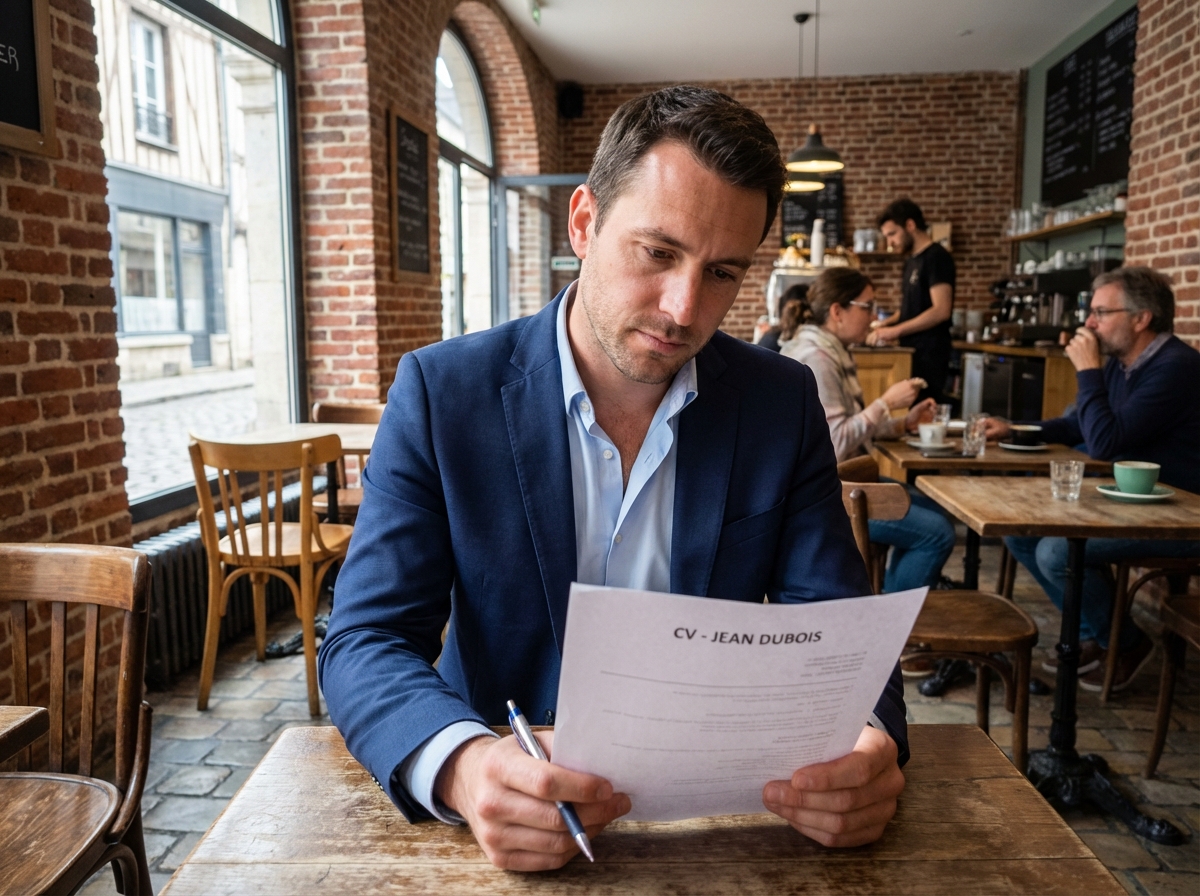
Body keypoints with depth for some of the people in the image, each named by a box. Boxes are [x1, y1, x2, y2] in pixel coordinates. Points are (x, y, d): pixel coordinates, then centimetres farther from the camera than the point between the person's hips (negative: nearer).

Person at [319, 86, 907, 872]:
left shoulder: (783, 404, -4)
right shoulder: (442, 392, -9)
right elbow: (365, 644, -12)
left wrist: (870, 748, -25)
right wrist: (462, 767, -32)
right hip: (513, 798, -1)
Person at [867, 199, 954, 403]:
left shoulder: (937, 257, -9)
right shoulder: (912, 261, 17)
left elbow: (941, 310, -18)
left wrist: (895, 330, -16)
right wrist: (887, 324, 5)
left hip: (928, 354, -8)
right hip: (911, 351, 8)